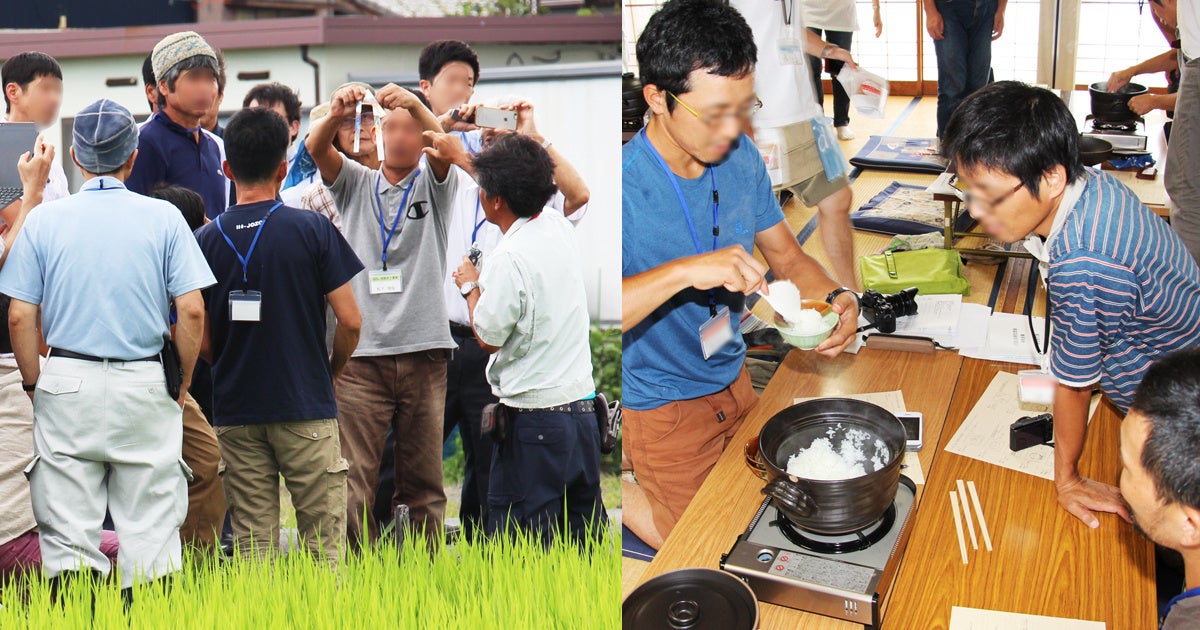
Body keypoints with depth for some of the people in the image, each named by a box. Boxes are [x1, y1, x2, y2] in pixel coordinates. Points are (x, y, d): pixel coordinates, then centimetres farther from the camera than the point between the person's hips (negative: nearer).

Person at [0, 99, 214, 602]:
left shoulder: (44, 219, 2)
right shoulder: (163, 217, -1)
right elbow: (192, 309, -7)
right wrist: (183, 381, 5)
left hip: (66, 386, 1)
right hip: (144, 387, -1)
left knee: (67, 536, 7)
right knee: (150, 534, 6)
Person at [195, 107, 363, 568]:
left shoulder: (207, 239, 0)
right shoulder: (312, 229, -7)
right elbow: (350, 321, -8)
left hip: (235, 413, 3)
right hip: (306, 408, -3)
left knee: (253, 549, 10)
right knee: (324, 543, 4)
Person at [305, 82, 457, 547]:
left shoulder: (433, 183, 12)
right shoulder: (356, 184, 15)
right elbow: (316, 150, -3)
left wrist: (415, 104, -28)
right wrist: (335, 116, -25)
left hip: (423, 351, 0)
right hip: (361, 353, 0)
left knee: (425, 481, 6)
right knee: (353, 481, -4)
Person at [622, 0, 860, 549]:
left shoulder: (740, 157, -8)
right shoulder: (627, 185, -29)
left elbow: (786, 254, 4)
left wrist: (835, 298, -17)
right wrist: (685, 271, -49)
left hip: (732, 380, 6)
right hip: (664, 407, -6)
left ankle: (624, 480, 37)